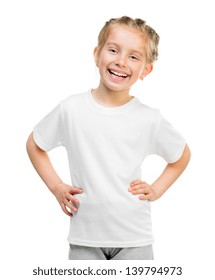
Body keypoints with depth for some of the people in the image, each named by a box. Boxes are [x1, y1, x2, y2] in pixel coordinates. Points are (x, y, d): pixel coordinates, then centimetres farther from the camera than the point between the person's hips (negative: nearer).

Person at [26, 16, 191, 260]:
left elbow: (182, 155, 12)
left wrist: (156, 189, 2)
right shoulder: (71, 109, -6)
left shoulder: (149, 119, -6)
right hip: (85, 238, 1)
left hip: (134, 239, 0)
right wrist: (56, 186, 2)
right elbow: (34, 145, 10)